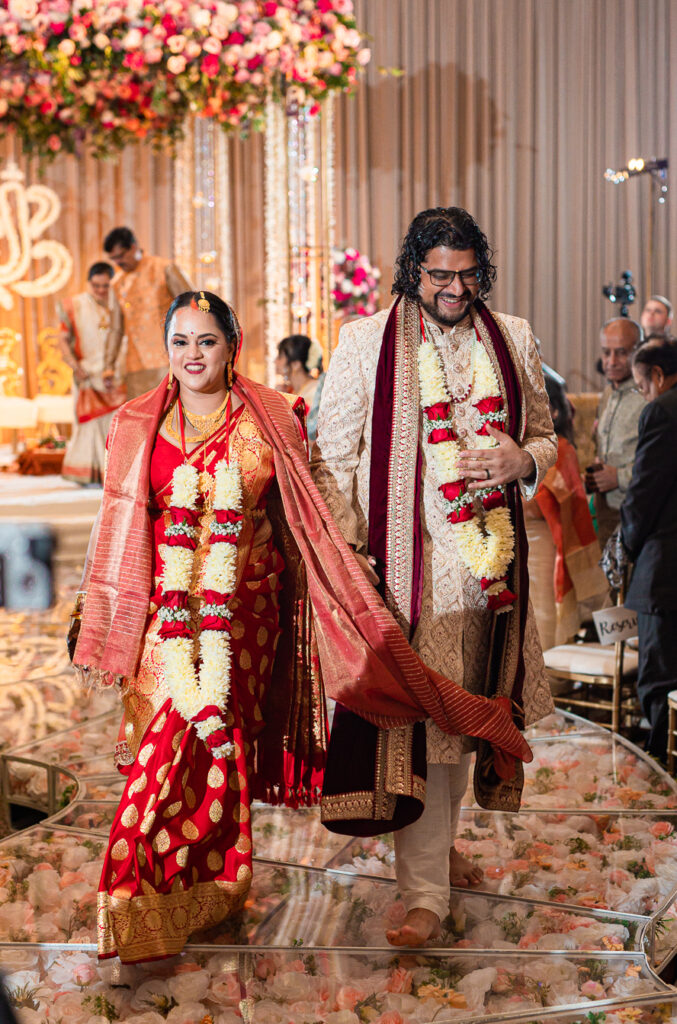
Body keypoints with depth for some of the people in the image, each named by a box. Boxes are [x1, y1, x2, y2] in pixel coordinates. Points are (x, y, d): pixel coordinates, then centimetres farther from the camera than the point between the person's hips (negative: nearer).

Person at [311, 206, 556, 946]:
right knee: (419, 723, -5)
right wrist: (346, 553, -9)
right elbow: (332, 456, -1)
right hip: (408, 559, -4)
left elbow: (544, 435, 17)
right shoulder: (366, 342, -2)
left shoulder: (512, 338, 9)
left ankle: (439, 843, 37)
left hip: (490, 557, 4)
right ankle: (425, 893, 3)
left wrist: (523, 459, -7)